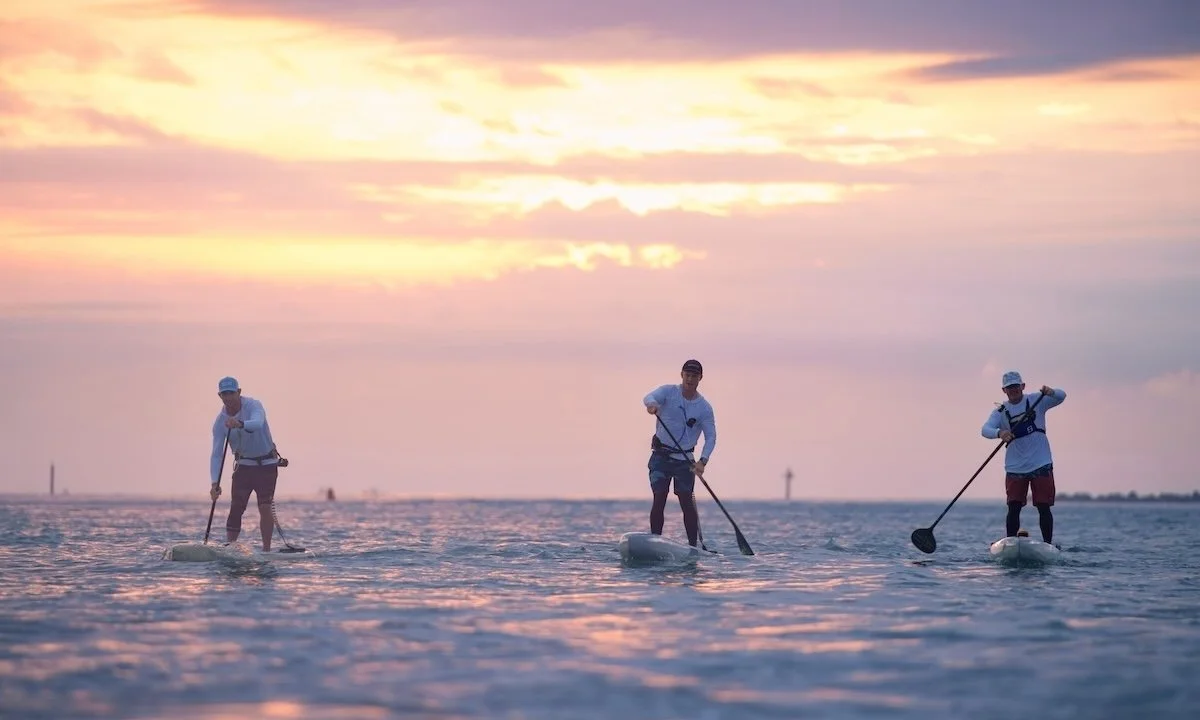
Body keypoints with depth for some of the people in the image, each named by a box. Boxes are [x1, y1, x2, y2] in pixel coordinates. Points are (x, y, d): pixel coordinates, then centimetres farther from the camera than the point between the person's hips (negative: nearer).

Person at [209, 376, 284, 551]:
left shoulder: (253, 405, -19)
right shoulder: (220, 421, -10)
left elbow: (258, 423, -42)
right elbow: (217, 454, -13)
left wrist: (240, 424, -65)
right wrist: (215, 483, -26)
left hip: (267, 464, -3)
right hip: (244, 463, 3)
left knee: (265, 507, -14)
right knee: (236, 509, -5)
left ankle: (266, 549, -10)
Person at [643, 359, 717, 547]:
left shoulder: (704, 407, -2)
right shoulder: (669, 392, -2)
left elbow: (711, 437, -8)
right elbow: (650, 397, -23)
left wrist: (703, 461, -25)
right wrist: (652, 404, -49)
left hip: (684, 460, 1)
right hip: (661, 456, -1)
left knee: (687, 502, -7)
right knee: (659, 499, -11)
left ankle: (693, 545, -2)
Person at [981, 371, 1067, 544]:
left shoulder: (1036, 400, 1)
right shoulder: (1000, 411, 3)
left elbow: (1061, 397, -10)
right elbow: (986, 429, -13)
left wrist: (1050, 392, -34)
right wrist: (999, 433, -36)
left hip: (1041, 465, -1)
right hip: (1015, 468, 1)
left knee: (1044, 508, 0)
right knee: (1013, 508, -3)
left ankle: (1048, 544, 7)